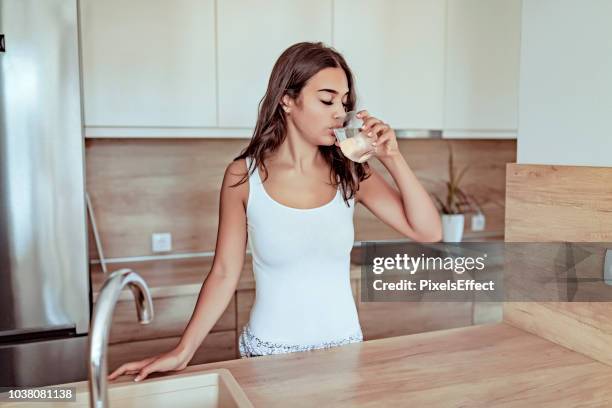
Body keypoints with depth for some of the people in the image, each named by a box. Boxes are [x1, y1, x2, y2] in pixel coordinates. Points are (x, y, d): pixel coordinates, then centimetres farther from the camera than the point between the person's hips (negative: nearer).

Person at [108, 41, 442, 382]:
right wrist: (182, 352, -12)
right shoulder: (243, 176, -12)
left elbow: (429, 233, -8)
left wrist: (393, 159, -17)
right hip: (269, 351, -2)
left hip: (343, 345, 3)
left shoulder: (349, 173, -6)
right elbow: (225, 274, -7)